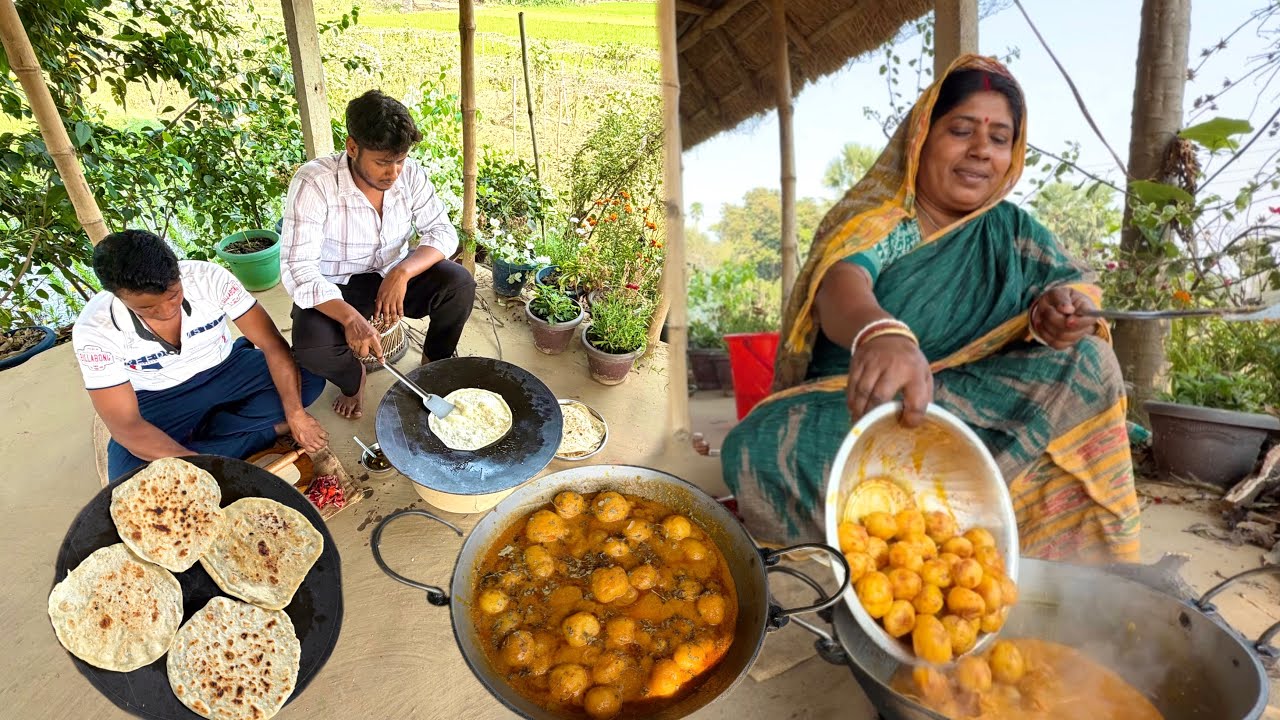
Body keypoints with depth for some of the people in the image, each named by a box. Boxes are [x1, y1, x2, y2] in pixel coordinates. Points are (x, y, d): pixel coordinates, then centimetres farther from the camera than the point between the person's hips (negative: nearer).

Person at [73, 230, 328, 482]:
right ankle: (265, 430, -16)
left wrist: (295, 414, -29)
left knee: (310, 379, -23)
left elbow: (274, 344, -22)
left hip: (225, 371, 2)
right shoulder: (94, 331, -25)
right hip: (159, 400, -1)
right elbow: (126, 425, -23)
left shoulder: (209, 277, -25)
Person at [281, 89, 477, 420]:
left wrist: (402, 272, -31)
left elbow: (443, 232, -11)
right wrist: (350, 317, -45)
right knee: (311, 345, -32)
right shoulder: (314, 182, -24)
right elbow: (297, 267, -28)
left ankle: (435, 363, 5)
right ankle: (352, 378, 8)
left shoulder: (410, 173, -13)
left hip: (394, 276, 3)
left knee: (459, 283, -24)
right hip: (336, 288, -2)